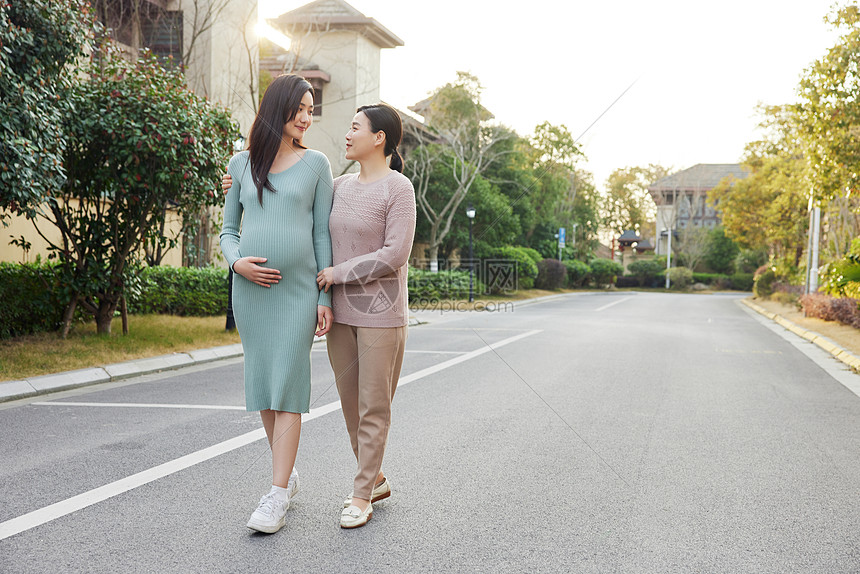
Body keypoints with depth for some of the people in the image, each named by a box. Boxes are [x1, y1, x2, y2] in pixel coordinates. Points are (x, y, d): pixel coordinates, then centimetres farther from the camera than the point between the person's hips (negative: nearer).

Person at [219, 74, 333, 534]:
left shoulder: (316, 164, 5)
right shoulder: (242, 163, 10)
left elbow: (322, 233, 4)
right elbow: (228, 230, 14)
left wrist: (326, 297, -1)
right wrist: (237, 262, -8)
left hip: (297, 289, -3)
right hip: (250, 288, 3)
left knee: (287, 387, -6)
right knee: (262, 385, 8)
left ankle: (277, 496, -4)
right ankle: (287, 472, 25)